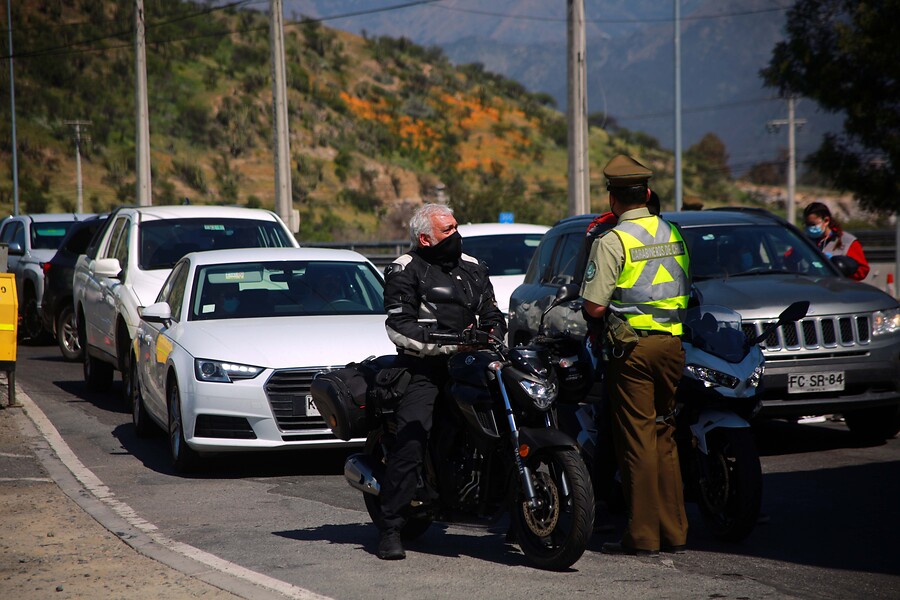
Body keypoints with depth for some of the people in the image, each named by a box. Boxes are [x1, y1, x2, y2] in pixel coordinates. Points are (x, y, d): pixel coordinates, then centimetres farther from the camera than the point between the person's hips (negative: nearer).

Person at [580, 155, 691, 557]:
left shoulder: (612, 241, -11)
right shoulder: (672, 234, 9)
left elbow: (594, 306, -15)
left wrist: (595, 322, 6)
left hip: (633, 347, -6)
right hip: (672, 343, 6)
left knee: (637, 440, -2)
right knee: (664, 437, 13)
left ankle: (643, 535, -1)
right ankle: (674, 531, 15)